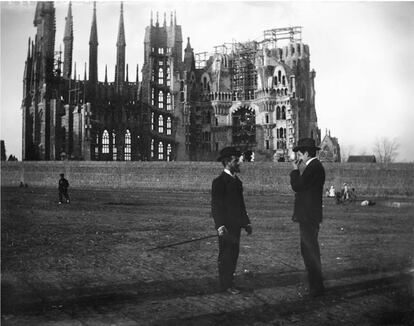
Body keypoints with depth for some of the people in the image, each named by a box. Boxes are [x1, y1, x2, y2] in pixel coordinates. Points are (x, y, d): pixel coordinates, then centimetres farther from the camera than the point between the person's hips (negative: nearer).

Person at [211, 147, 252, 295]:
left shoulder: (237, 181, 14)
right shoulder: (219, 181, -12)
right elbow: (216, 206, -15)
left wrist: (246, 222, 17)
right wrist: (220, 226, -23)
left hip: (236, 224, 8)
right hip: (226, 226, -8)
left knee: (234, 254, 12)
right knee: (226, 255, -1)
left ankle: (229, 281, 22)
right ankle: (226, 285, 7)